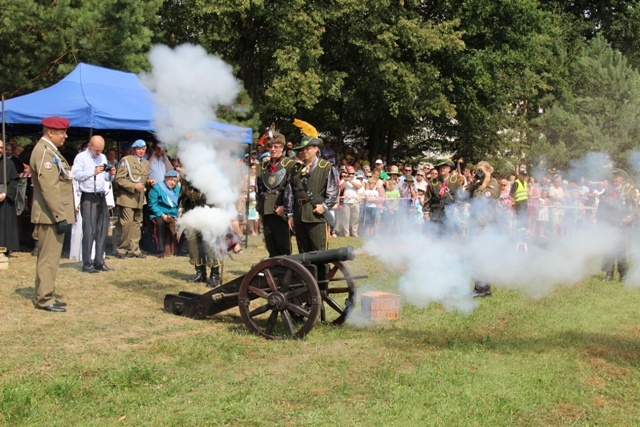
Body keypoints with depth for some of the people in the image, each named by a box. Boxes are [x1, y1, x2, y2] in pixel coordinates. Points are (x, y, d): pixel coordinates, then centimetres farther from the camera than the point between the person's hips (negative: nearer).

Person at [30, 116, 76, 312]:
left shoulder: (50, 150, 15)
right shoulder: (44, 152, -17)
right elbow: (49, 188, -23)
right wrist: (60, 216, -24)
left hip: (54, 214, 10)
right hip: (51, 215, -10)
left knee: (50, 257, 16)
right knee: (48, 258, -4)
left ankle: (45, 295, 24)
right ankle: (44, 299, 2)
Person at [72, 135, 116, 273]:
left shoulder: (103, 157, 17)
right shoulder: (81, 157, -3)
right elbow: (75, 175, -16)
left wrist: (111, 174, -3)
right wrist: (93, 172, -21)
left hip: (101, 197, 7)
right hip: (88, 198, -7)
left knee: (103, 229, 7)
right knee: (89, 230, -6)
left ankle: (99, 261, 13)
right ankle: (87, 264, -1)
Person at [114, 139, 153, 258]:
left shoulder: (146, 163, 17)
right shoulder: (126, 160, -4)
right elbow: (119, 179, -10)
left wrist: (149, 182, 3)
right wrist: (134, 186, -19)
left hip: (139, 199, 7)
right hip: (127, 198, -7)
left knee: (137, 224, 9)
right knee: (127, 224, -9)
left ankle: (134, 250, 16)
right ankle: (122, 250, 2)